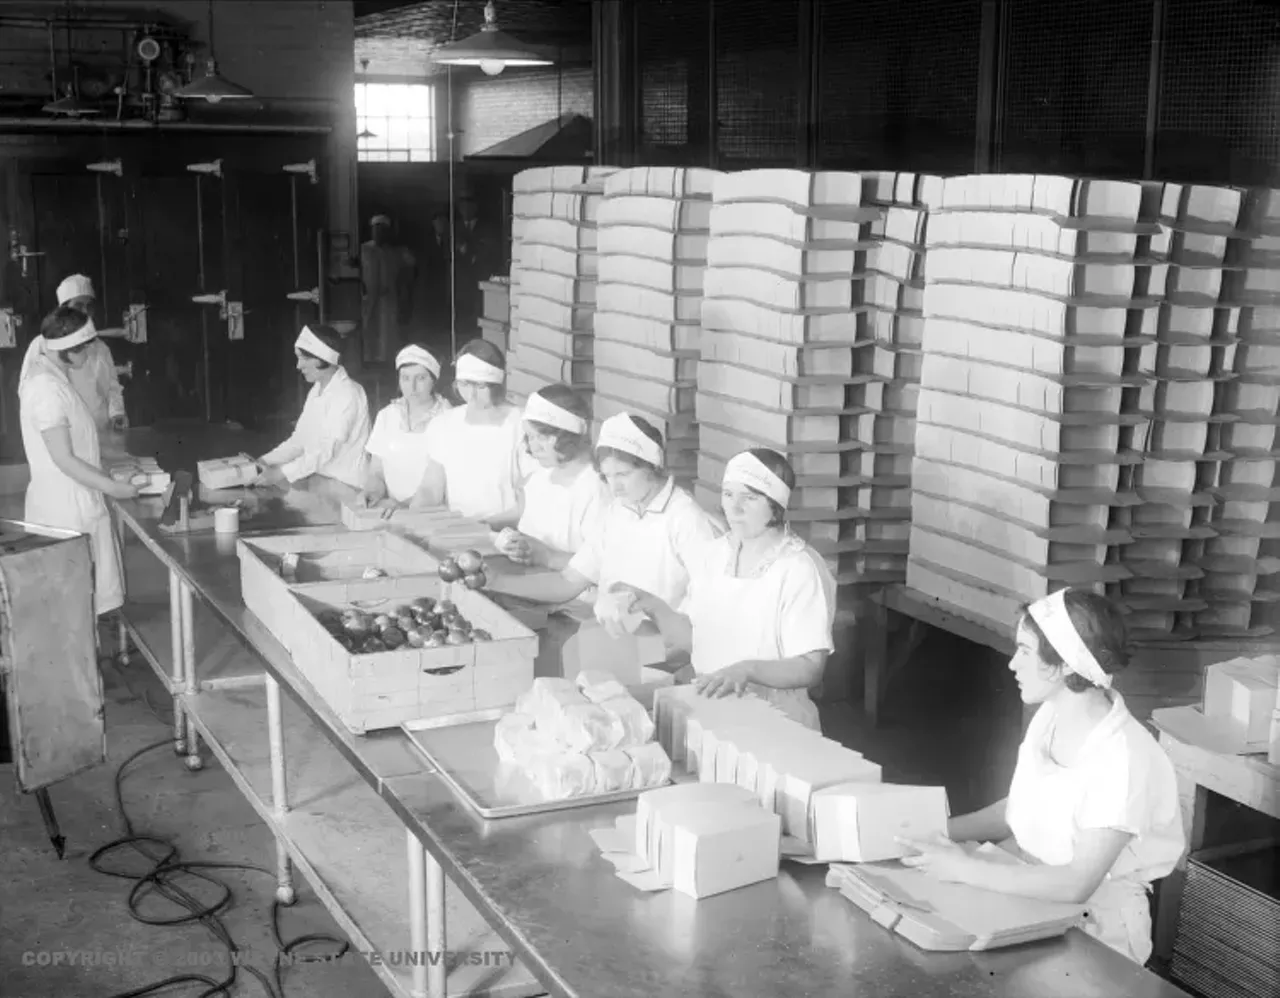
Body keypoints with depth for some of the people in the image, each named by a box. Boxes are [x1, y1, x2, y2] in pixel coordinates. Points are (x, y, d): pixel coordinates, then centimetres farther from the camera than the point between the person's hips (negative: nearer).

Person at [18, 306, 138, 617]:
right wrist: (112, 487, -19)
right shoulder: (47, 389, -21)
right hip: (65, 507, -10)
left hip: (72, 501, 10)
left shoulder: (52, 377, 9)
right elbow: (64, 460, -22)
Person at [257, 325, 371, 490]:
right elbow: (299, 439, 14)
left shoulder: (348, 394, -15)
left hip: (344, 485, -8)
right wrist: (265, 461, 1)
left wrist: (283, 473, -23)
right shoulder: (316, 391, 13)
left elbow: (328, 450, -22)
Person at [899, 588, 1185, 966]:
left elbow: (1076, 885, -28)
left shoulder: (1123, 760, -25)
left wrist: (967, 869, -26)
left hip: (1093, 925, -7)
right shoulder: (1049, 716, -1)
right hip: (1032, 887, 7)